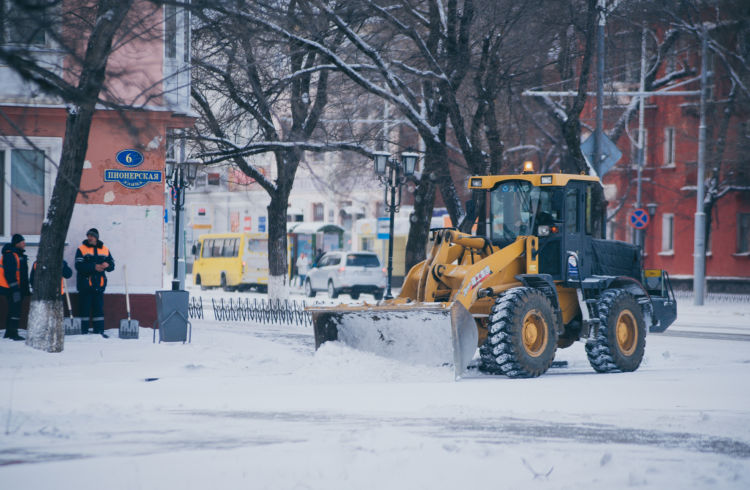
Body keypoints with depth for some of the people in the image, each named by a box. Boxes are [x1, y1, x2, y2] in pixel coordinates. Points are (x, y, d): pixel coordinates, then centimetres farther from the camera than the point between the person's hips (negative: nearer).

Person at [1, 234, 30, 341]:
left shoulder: (20, 255, 15)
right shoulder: (9, 255, -17)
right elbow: (9, 274, -22)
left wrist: (26, 288, 24)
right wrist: (14, 288, -25)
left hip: (19, 288, 10)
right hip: (12, 289, -10)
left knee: (13, 311, 15)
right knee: (15, 310, -10)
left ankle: (9, 332, 22)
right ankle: (13, 333, -8)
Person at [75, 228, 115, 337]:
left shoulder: (105, 250, 13)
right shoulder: (81, 249, 1)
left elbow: (112, 265, 13)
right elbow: (79, 266, -12)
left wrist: (107, 265, -11)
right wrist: (94, 267, -20)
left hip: (99, 284, 3)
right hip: (85, 284, -3)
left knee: (99, 308, 4)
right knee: (85, 308, -3)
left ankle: (99, 331, 8)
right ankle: (84, 331, 1)